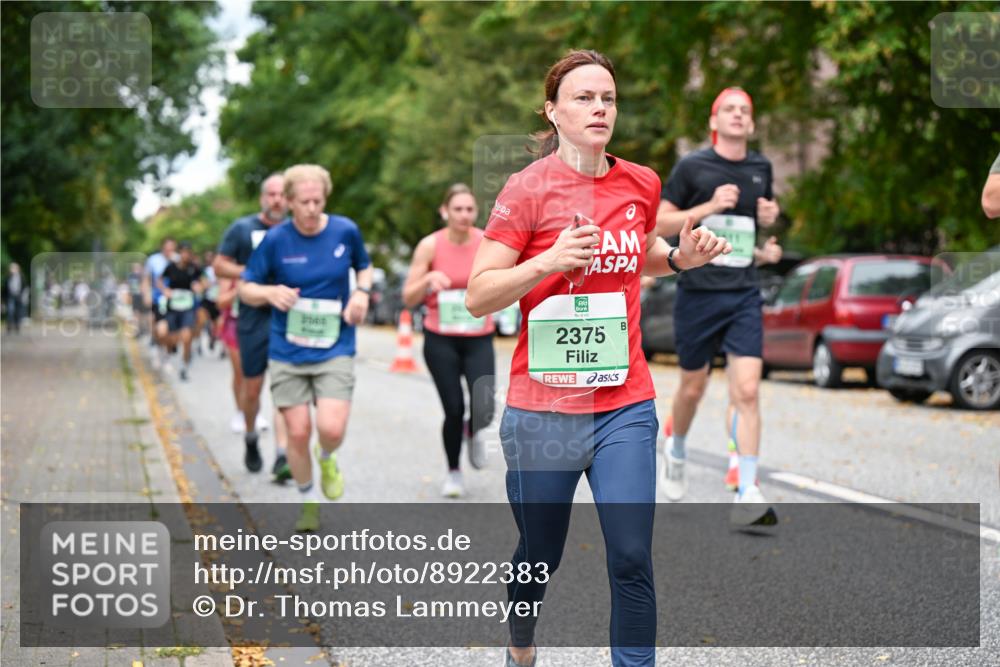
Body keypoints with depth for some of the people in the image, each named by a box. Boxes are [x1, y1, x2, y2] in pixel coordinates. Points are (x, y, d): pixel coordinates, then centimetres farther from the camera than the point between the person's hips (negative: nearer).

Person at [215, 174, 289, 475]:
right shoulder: (242, 229, 1)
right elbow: (219, 266, 0)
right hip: (253, 318, -1)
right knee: (252, 388, 7)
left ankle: (282, 457, -15)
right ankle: (251, 442, 33)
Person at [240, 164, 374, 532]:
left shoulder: (346, 231, -3)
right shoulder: (276, 240, -7)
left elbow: (363, 266, 17)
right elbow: (246, 289, 1)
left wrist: (362, 291, -4)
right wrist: (271, 292, -21)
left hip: (335, 350, 0)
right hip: (288, 353, 0)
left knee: (331, 429, -16)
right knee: (298, 432, 1)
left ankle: (327, 459, 22)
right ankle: (309, 501, 25)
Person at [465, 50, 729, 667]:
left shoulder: (642, 184, 5)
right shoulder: (529, 188, -8)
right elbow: (478, 296, -10)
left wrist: (681, 257, 5)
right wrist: (549, 261, -24)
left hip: (625, 405, 3)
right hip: (543, 410, -3)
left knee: (633, 558, -4)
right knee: (540, 556, 13)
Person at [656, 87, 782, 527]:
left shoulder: (760, 169, 11)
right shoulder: (692, 167, -2)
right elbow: (658, 224, -3)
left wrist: (769, 216, 7)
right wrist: (709, 206, -15)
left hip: (744, 295, 2)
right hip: (698, 292, -2)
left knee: (747, 391, -10)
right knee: (693, 387, 10)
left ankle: (746, 495, -12)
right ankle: (676, 450, 42)